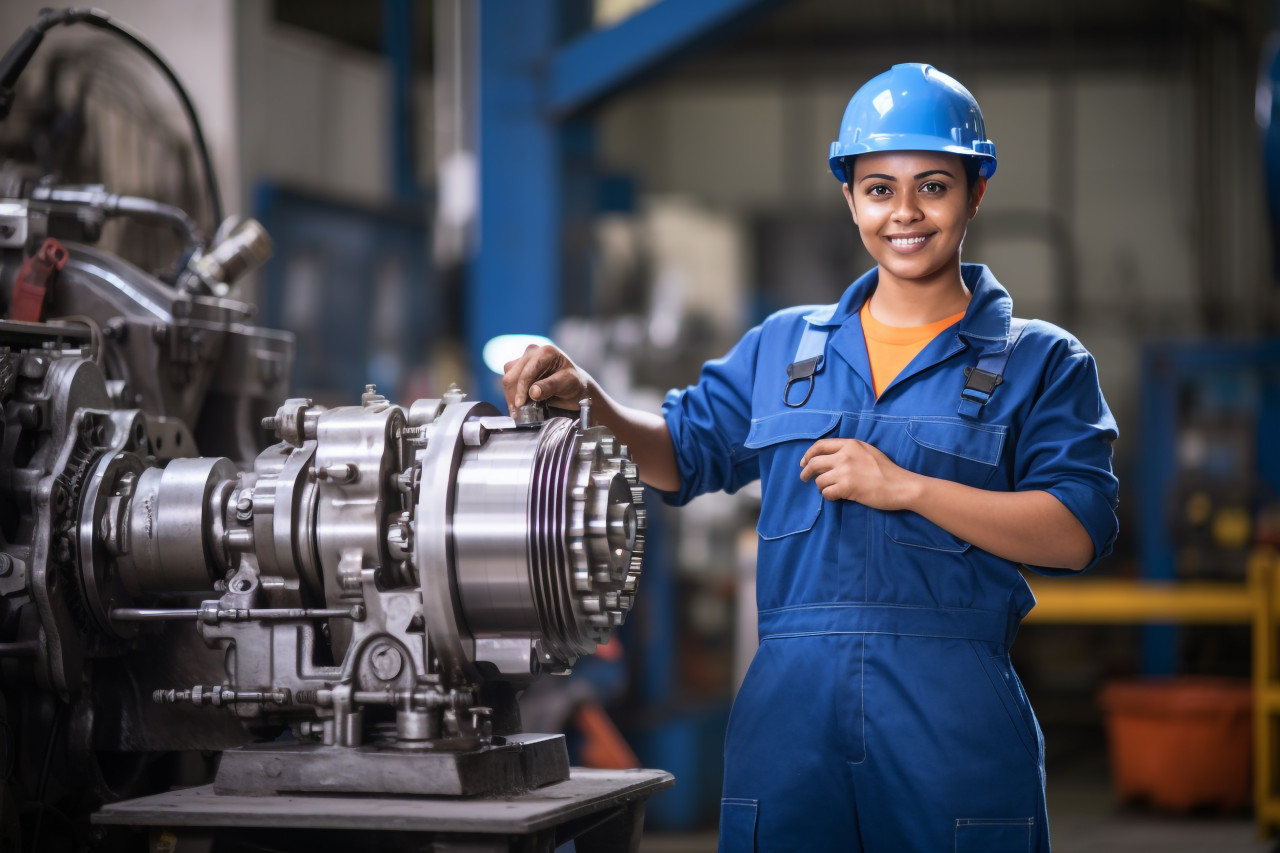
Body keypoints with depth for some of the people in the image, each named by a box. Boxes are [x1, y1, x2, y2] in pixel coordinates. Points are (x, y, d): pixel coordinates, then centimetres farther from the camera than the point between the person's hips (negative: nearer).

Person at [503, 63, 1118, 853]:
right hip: (789, 704, 3)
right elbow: (684, 450, 20)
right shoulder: (781, 348, 18)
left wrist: (906, 487, -11)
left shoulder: (1039, 363, 6)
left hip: (953, 715, -2)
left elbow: (1079, 531, -5)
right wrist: (585, 398, 1)